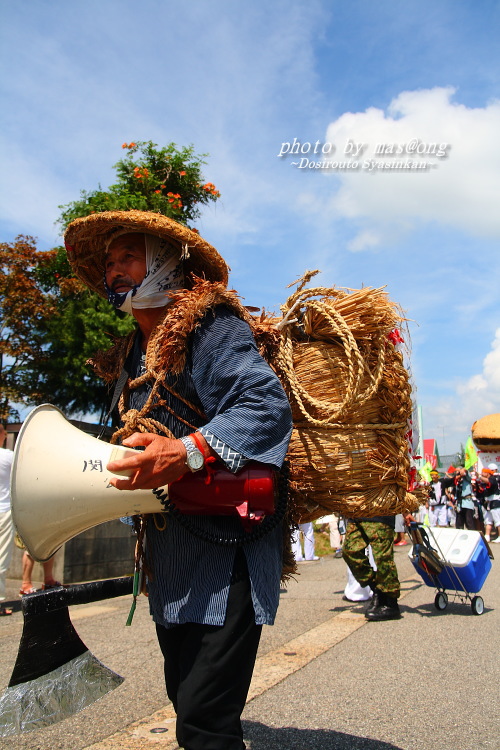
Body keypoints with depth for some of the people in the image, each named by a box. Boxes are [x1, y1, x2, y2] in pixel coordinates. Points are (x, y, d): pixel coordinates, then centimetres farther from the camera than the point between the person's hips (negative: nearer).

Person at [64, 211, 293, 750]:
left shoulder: (210, 329, -11)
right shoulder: (132, 355, 16)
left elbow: (267, 407, -25)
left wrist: (185, 453, -35)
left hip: (224, 548, -8)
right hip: (169, 561, 9)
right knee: (184, 699, 18)